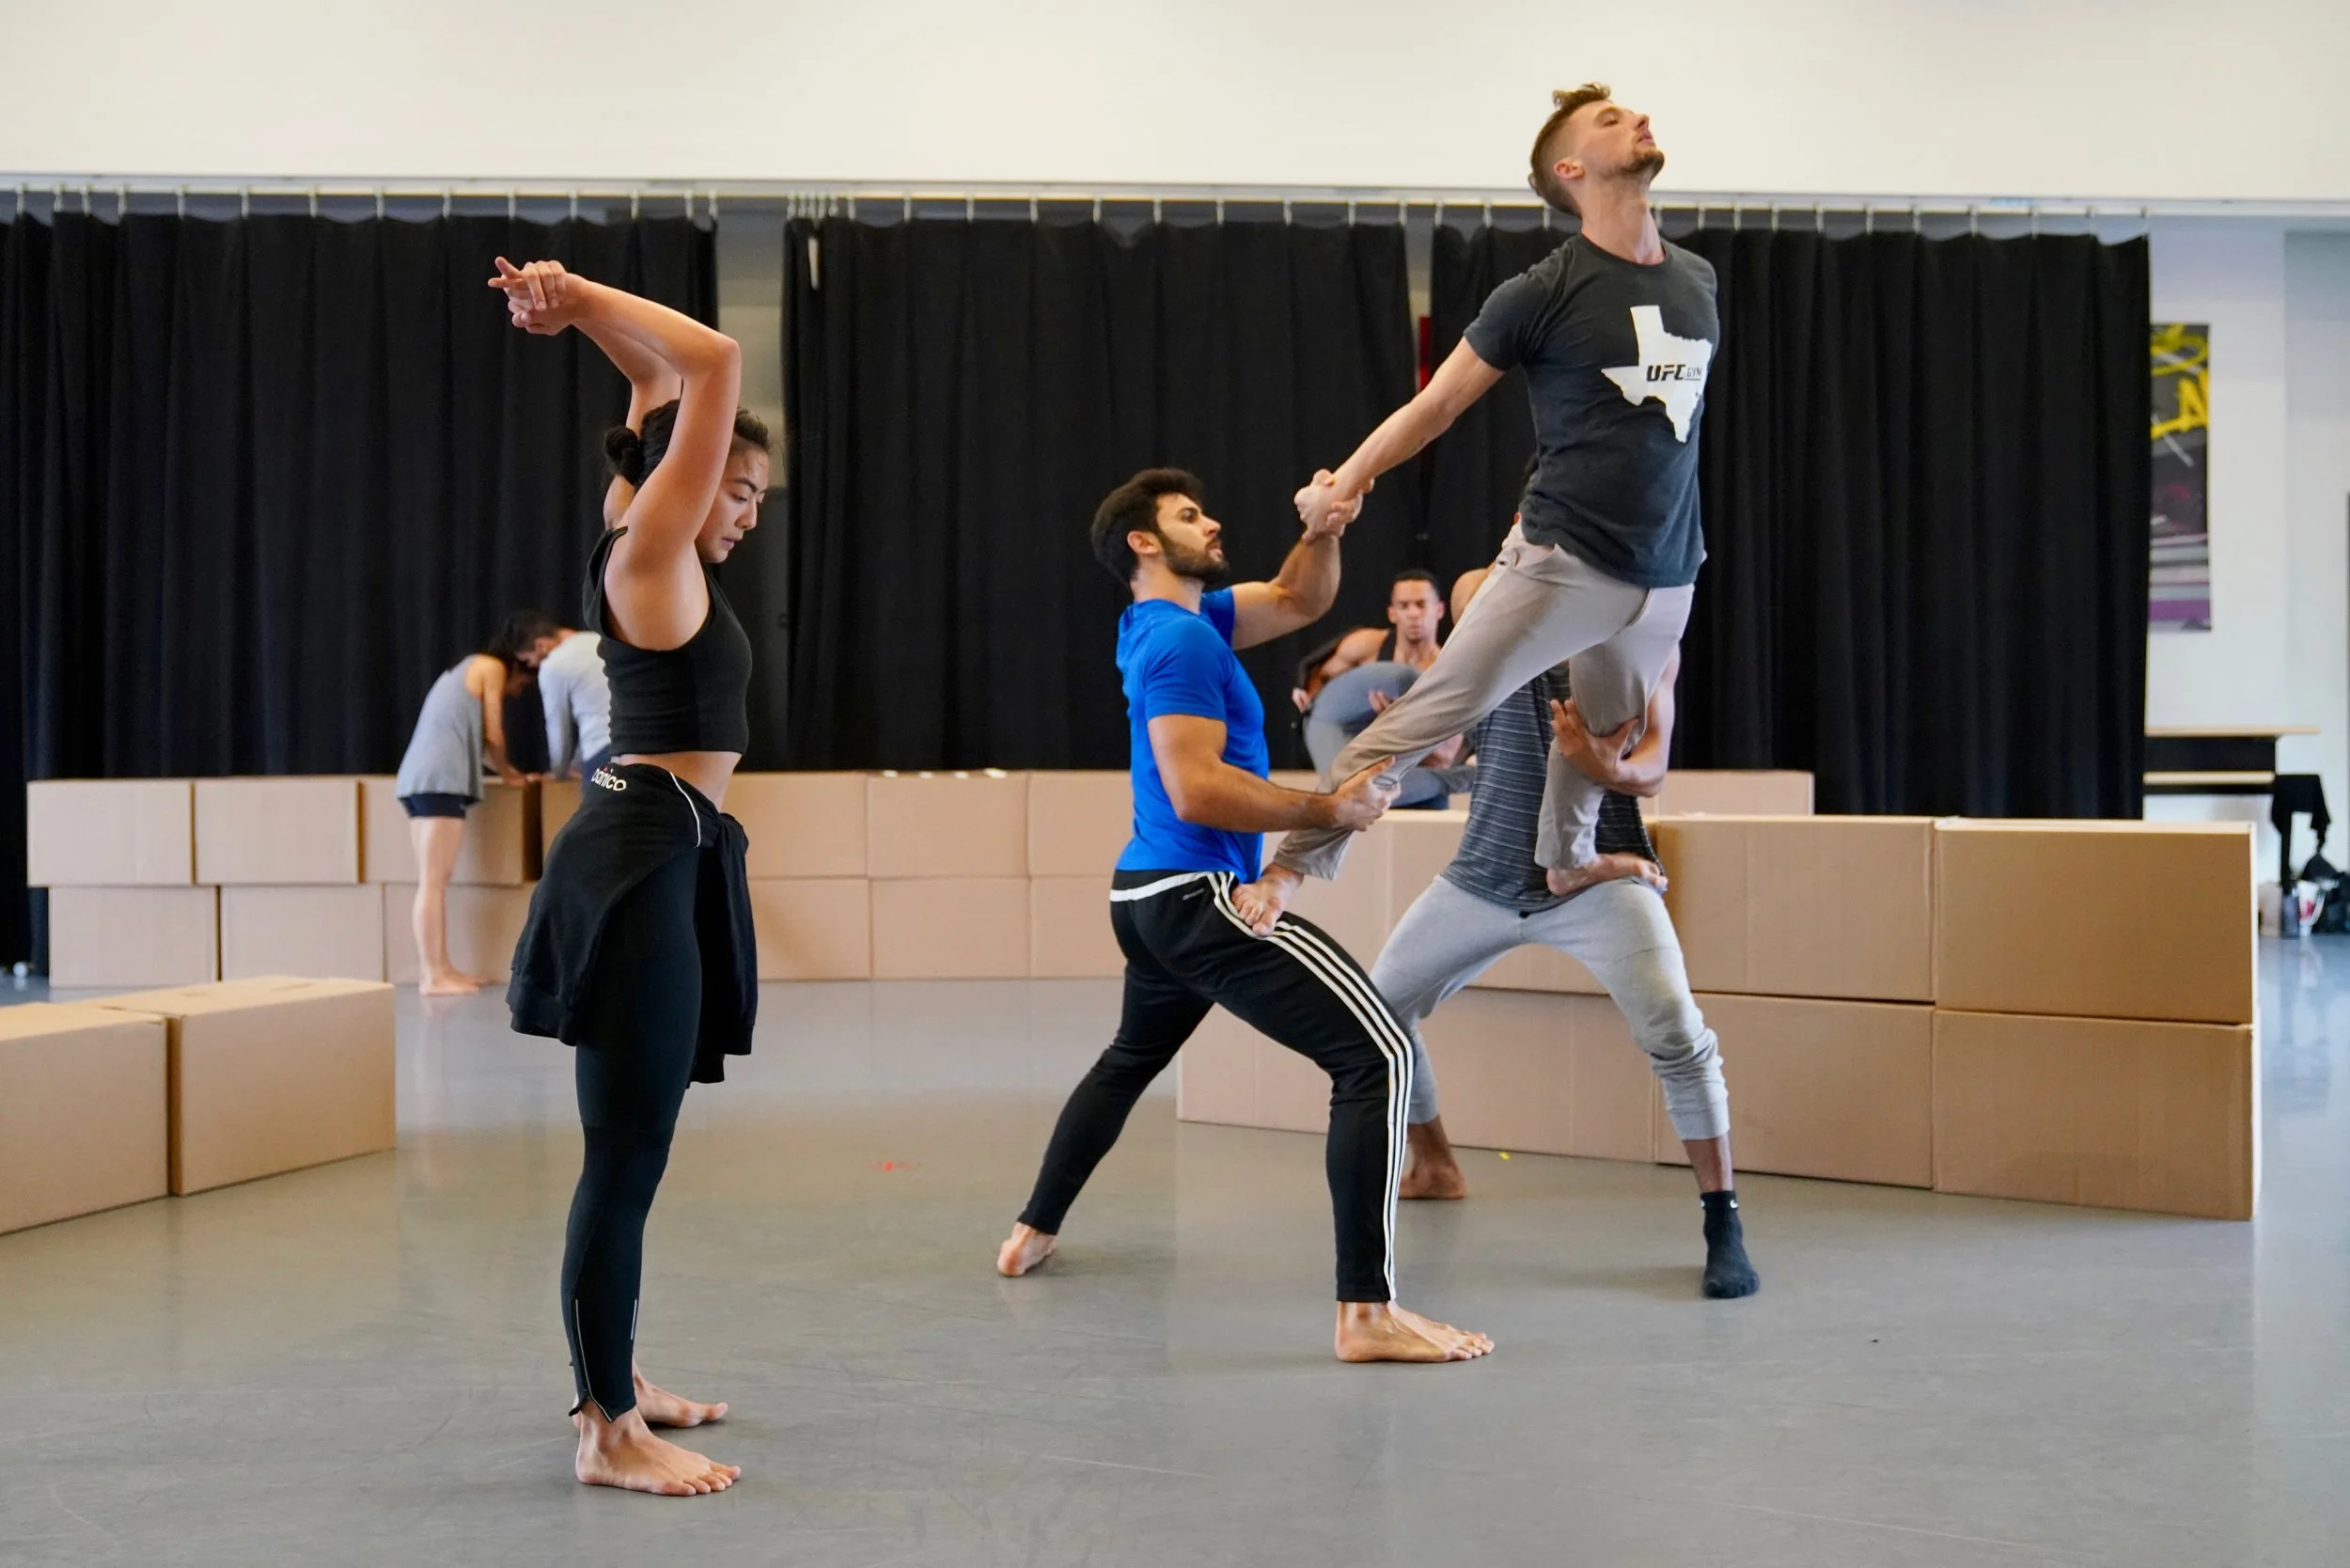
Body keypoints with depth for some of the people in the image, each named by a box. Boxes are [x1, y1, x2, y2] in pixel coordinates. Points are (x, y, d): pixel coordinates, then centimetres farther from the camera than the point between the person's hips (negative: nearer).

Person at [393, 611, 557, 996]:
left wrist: (508, 773, 20)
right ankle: (431, 976, -11)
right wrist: (506, 772, 18)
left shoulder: (475, 666, 26)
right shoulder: (493, 667, -1)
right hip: (439, 780, -10)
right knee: (433, 881, -10)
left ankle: (441, 968, 12)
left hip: (425, 779, 10)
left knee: (436, 880, 10)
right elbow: (493, 737, 1)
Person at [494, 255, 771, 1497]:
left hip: (662, 849, 11)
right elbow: (714, 362, -16)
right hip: (645, 852, -11)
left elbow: (665, 383, 26)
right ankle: (608, 1433, -3)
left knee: (632, 1141, 17)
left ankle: (612, 1379, 29)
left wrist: (572, 311, 17)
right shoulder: (651, 553, -11)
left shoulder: (658, 557, 14)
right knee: (628, 1146, -8)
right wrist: (578, 298, -7)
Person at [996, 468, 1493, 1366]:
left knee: (1131, 1058, 34)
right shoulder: (1181, 638, -13)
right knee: (1377, 1052, -18)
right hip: (1197, 896, -11)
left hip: (1151, 897, 11)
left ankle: (1033, 1234, 41)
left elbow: (1299, 600, 21)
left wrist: (1324, 529, 2)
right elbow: (1195, 790, -23)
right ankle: (1367, 1312, -26)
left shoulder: (1173, 620, 16)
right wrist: (1329, 810, -19)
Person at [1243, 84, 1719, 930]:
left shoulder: (1697, 282, 10)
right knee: (1427, 715, -11)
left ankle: (1564, 863, 40)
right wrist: (1346, 480, -13)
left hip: (1667, 577, 5)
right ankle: (1294, 864, -7)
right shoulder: (1542, 294, -8)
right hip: (1564, 563, -5)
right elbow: (1433, 406, -2)